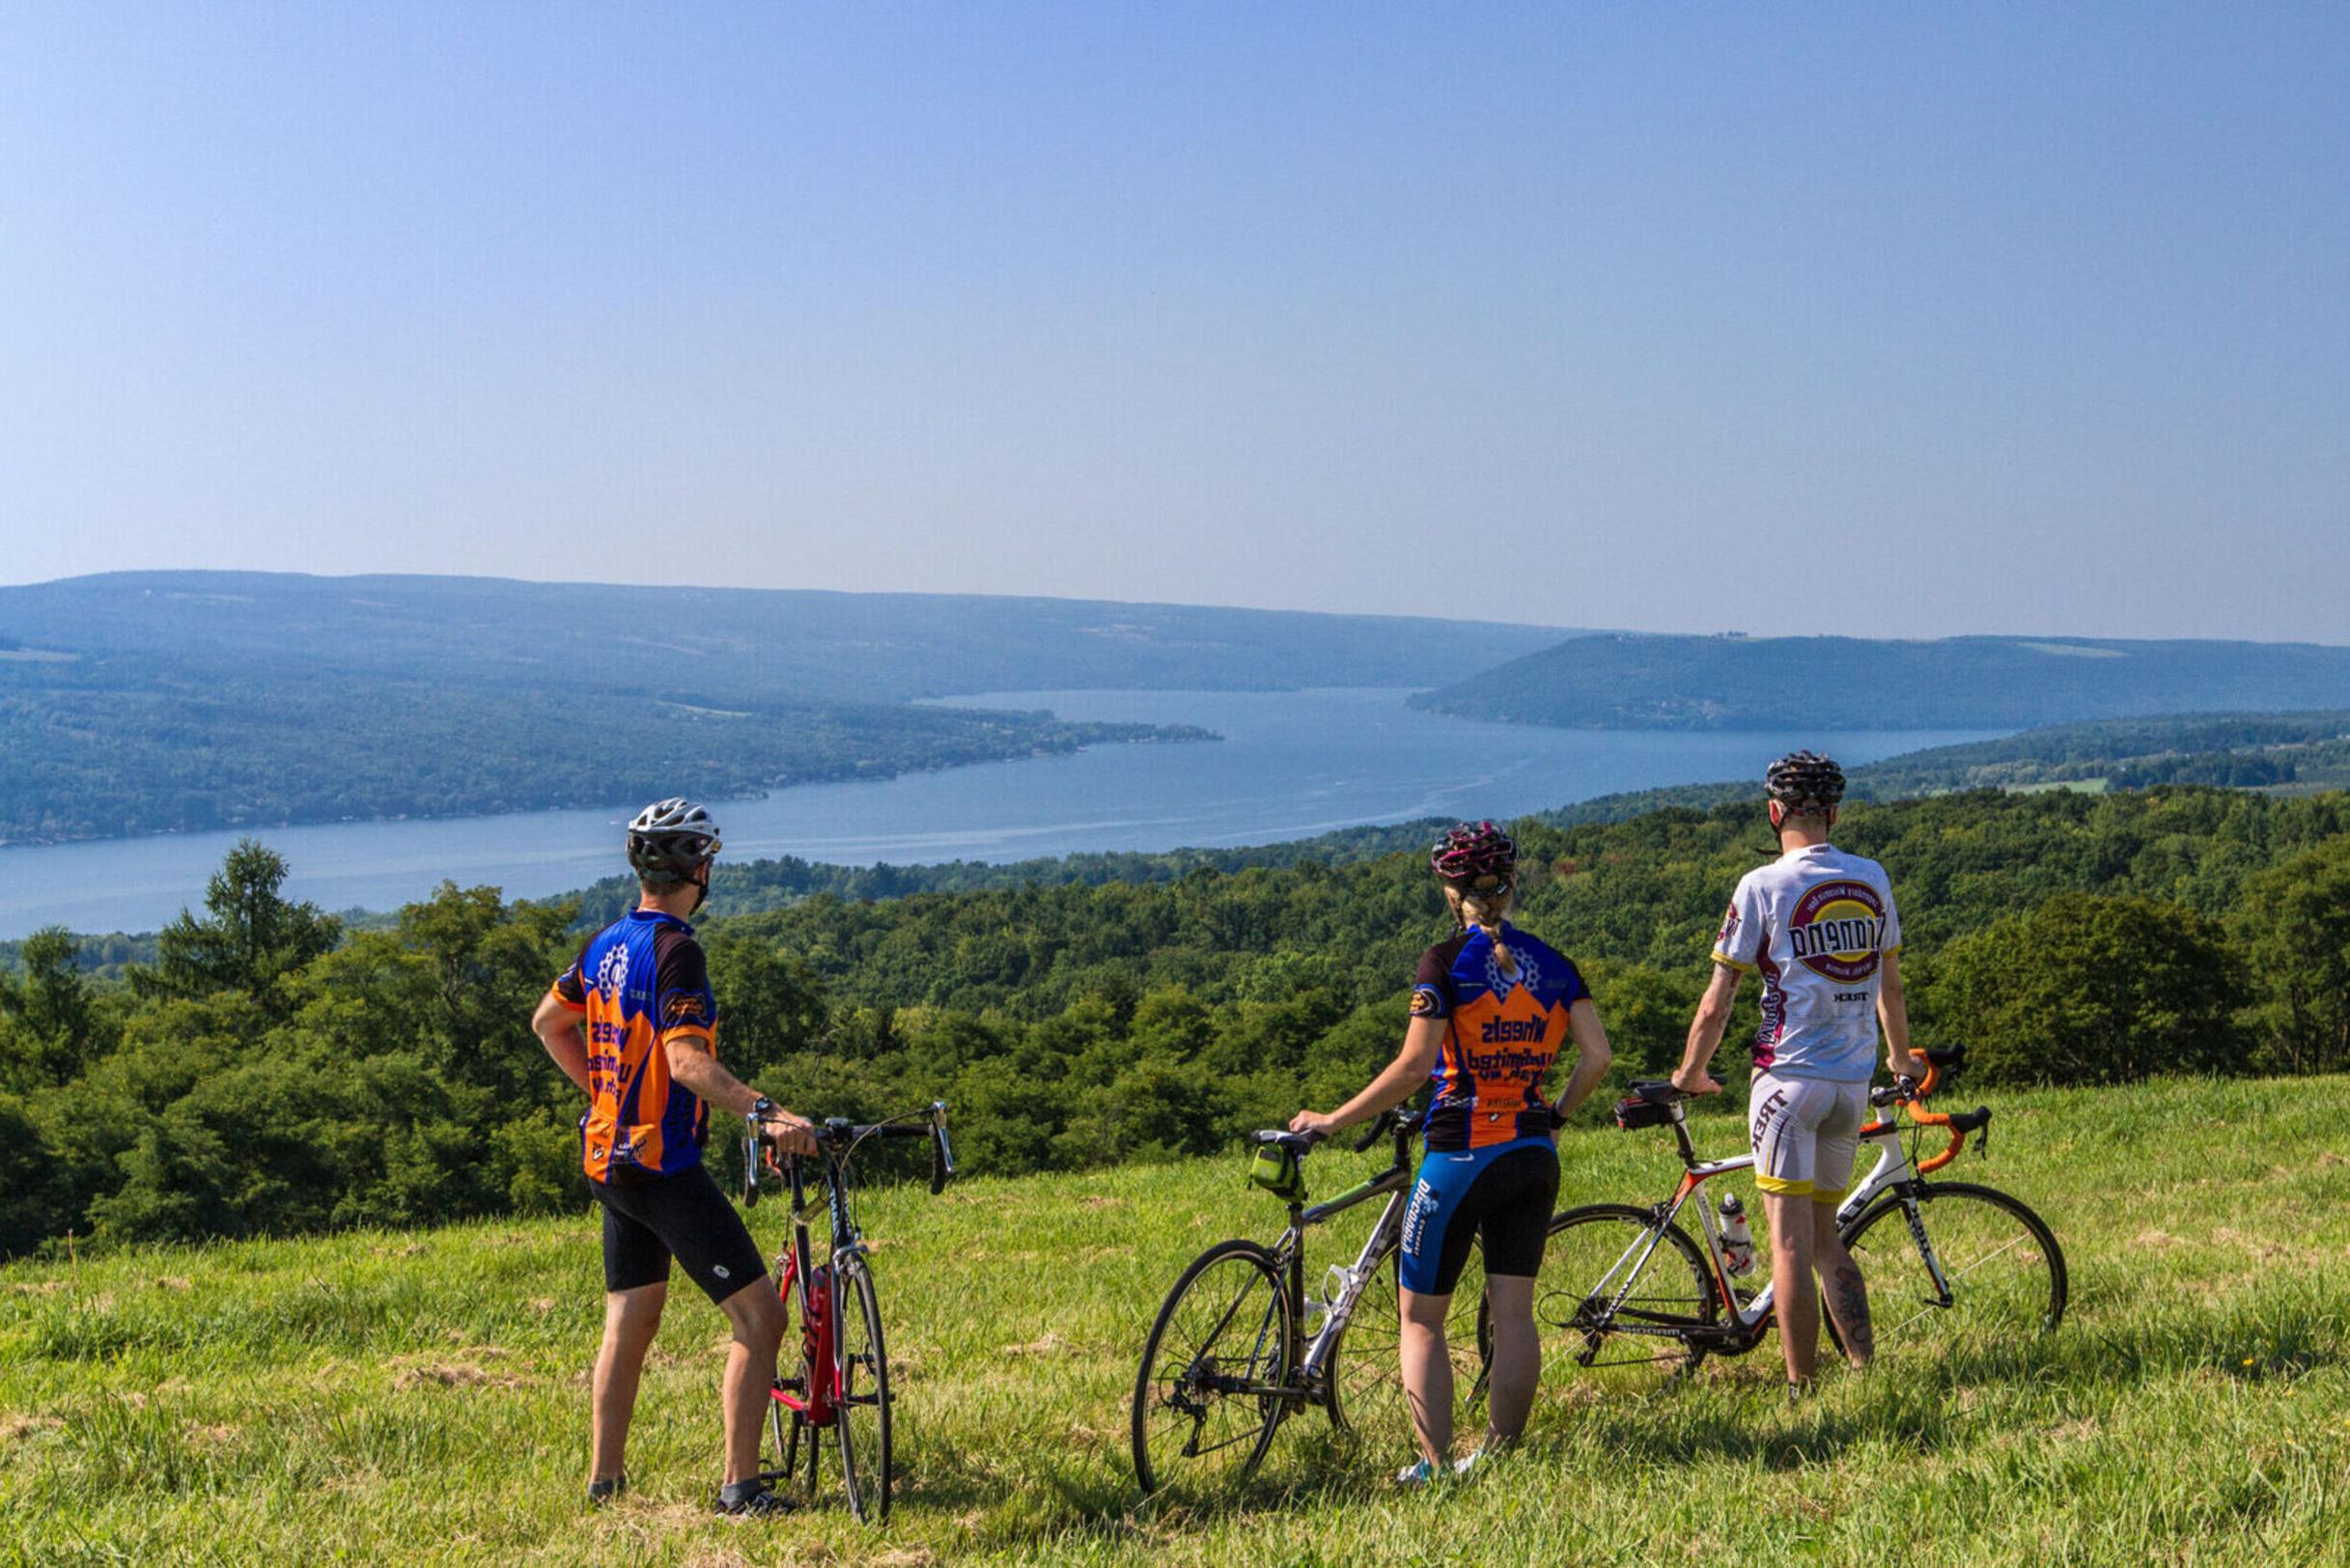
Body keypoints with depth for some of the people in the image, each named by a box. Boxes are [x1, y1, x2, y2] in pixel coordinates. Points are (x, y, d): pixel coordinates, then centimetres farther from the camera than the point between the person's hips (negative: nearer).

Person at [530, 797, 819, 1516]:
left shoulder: (608, 940, 8)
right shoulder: (675, 950, -18)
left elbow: (548, 1021, 21)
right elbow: (687, 1060, -29)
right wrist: (766, 1112, -39)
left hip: (609, 1156, 9)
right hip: (663, 1163, -9)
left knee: (630, 1320, 19)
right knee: (759, 1315, -6)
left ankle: (604, 1479, 24)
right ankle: (740, 1486, -7)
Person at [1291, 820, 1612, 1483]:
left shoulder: (1446, 961, -10)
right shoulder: (1552, 963, 5)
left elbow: (1413, 1067, -17)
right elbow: (1597, 1056, -1)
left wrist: (1331, 1120, -9)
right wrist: (1554, 1113, 16)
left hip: (1460, 1154, -5)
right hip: (1533, 1156, 5)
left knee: (1420, 1317, 5)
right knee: (1514, 1313, 10)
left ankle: (1436, 1468, 1)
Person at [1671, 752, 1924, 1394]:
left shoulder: (1762, 886, -8)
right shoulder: (1873, 879, 7)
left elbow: (1716, 1005, -6)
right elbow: (1890, 985, 19)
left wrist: (1690, 1073, 9)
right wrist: (1900, 1058, 35)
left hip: (1789, 1079, -5)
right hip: (1854, 1083, 5)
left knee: (1791, 1242, -2)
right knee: (1825, 1235, 17)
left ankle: (1801, 1390, -2)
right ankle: (1867, 1370, 14)